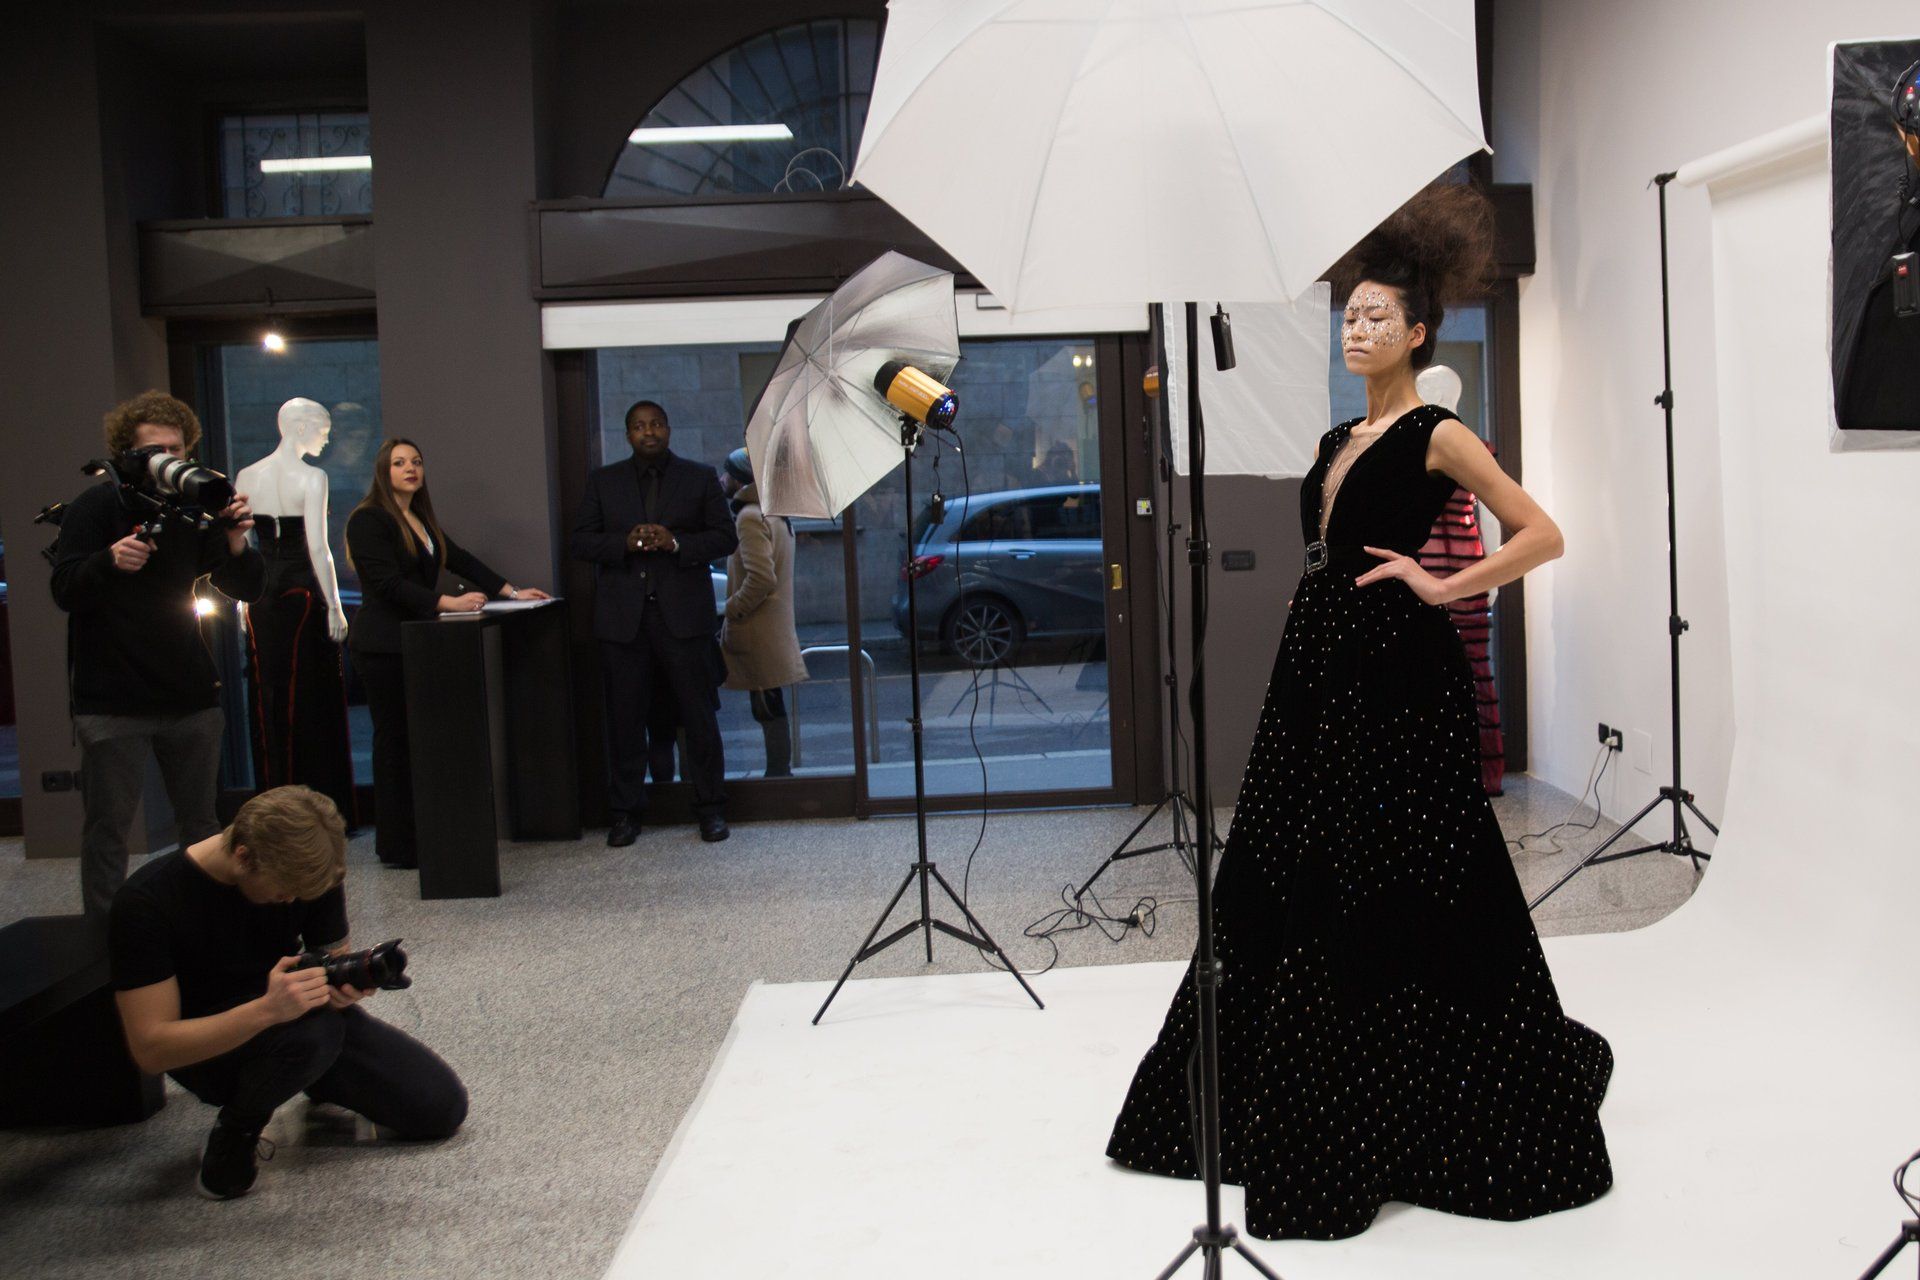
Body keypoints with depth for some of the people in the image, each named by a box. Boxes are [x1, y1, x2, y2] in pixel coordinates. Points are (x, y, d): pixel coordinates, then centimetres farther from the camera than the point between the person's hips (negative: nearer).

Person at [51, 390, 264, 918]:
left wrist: (235, 541, -17)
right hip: (111, 702, -3)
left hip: (190, 696, 3)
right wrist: (110, 561, -33)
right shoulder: (95, 508, -3)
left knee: (201, 822, 9)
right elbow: (65, 591, -12)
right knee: (107, 827, 0)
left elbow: (247, 589, 4)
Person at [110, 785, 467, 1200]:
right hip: (208, 1049, -5)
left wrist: (345, 983, -29)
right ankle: (234, 1134, -11)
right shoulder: (147, 901, -28)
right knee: (313, 1027, -39)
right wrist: (266, 1010, -46)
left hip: (294, 1011, 5)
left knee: (441, 1105, -7)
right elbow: (151, 1047, -30)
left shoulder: (305, 869, -15)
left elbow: (332, 957, -2)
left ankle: (321, 1085, 18)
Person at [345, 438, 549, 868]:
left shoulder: (422, 520, 17)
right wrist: (448, 603, -24)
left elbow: (461, 559, 21)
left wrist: (512, 592, 16)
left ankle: (423, 839, 8)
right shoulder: (368, 520, -8)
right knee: (395, 740, -5)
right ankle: (399, 848, 0)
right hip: (383, 647, -8)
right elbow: (388, 583, -17)